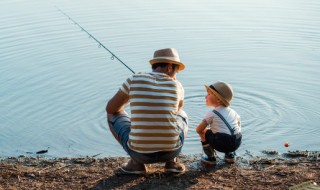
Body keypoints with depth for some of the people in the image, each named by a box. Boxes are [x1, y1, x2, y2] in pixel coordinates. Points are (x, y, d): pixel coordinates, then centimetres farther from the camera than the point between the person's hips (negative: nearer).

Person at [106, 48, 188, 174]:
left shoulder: (134, 80, -1)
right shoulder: (177, 86, 4)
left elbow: (110, 108, 11)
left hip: (140, 153, -1)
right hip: (171, 151, 2)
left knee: (113, 115, 24)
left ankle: (137, 162, 12)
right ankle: (171, 161, 13)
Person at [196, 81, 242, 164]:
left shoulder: (211, 113, 0)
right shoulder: (232, 112, 18)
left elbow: (198, 129, -1)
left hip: (221, 144, -6)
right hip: (237, 143, 6)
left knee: (204, 132, 15)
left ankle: (210, 157, 16)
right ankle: (230, 155, 26)